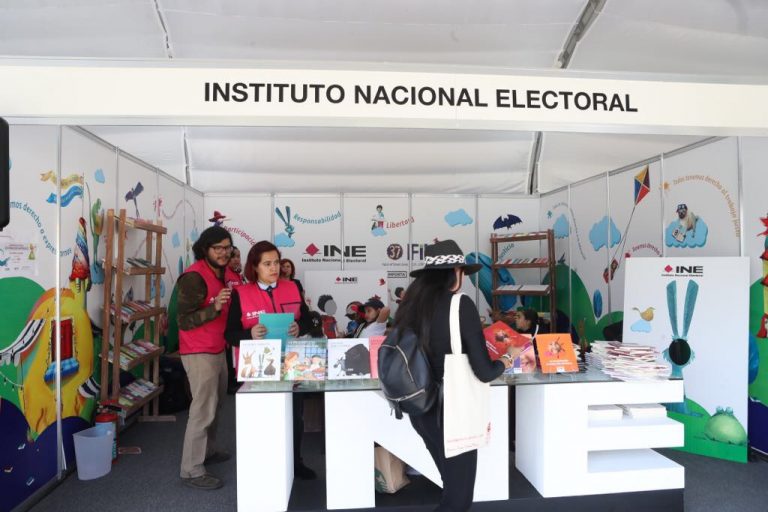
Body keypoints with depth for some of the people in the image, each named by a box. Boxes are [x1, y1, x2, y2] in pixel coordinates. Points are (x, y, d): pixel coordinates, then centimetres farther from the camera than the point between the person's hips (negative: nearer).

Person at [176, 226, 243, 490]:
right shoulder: (194, 277, -19)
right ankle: (192, 471, 5)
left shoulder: (228, 274, 5)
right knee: (203, 410, -6)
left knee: (215, 404, 19)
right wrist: (214, 307, -34)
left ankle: (208, 451, 36)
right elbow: (184, 321, -22)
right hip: (199, 352, -8)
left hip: (219, 349, 8)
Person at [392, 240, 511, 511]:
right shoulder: (461, 305, -17)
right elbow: (484, 372, -17)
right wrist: (504, 362, 4)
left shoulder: (411, 304, 0)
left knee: (452, 486, 26)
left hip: (421, 411, 7)